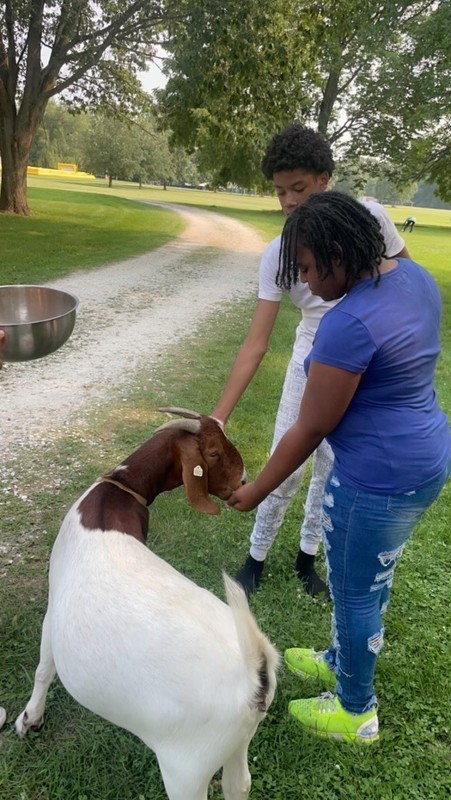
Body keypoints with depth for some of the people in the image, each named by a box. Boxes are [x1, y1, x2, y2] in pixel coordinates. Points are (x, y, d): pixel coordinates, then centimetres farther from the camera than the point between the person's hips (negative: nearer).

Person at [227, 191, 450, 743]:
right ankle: (341, 661, 51)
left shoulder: (348, 324, -27)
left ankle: (356, 712, 37)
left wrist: (255, 491, -7)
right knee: (371, 578, 27)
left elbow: (309, 431, -19)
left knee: (354, 592, 13)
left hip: (379, 480, -9)